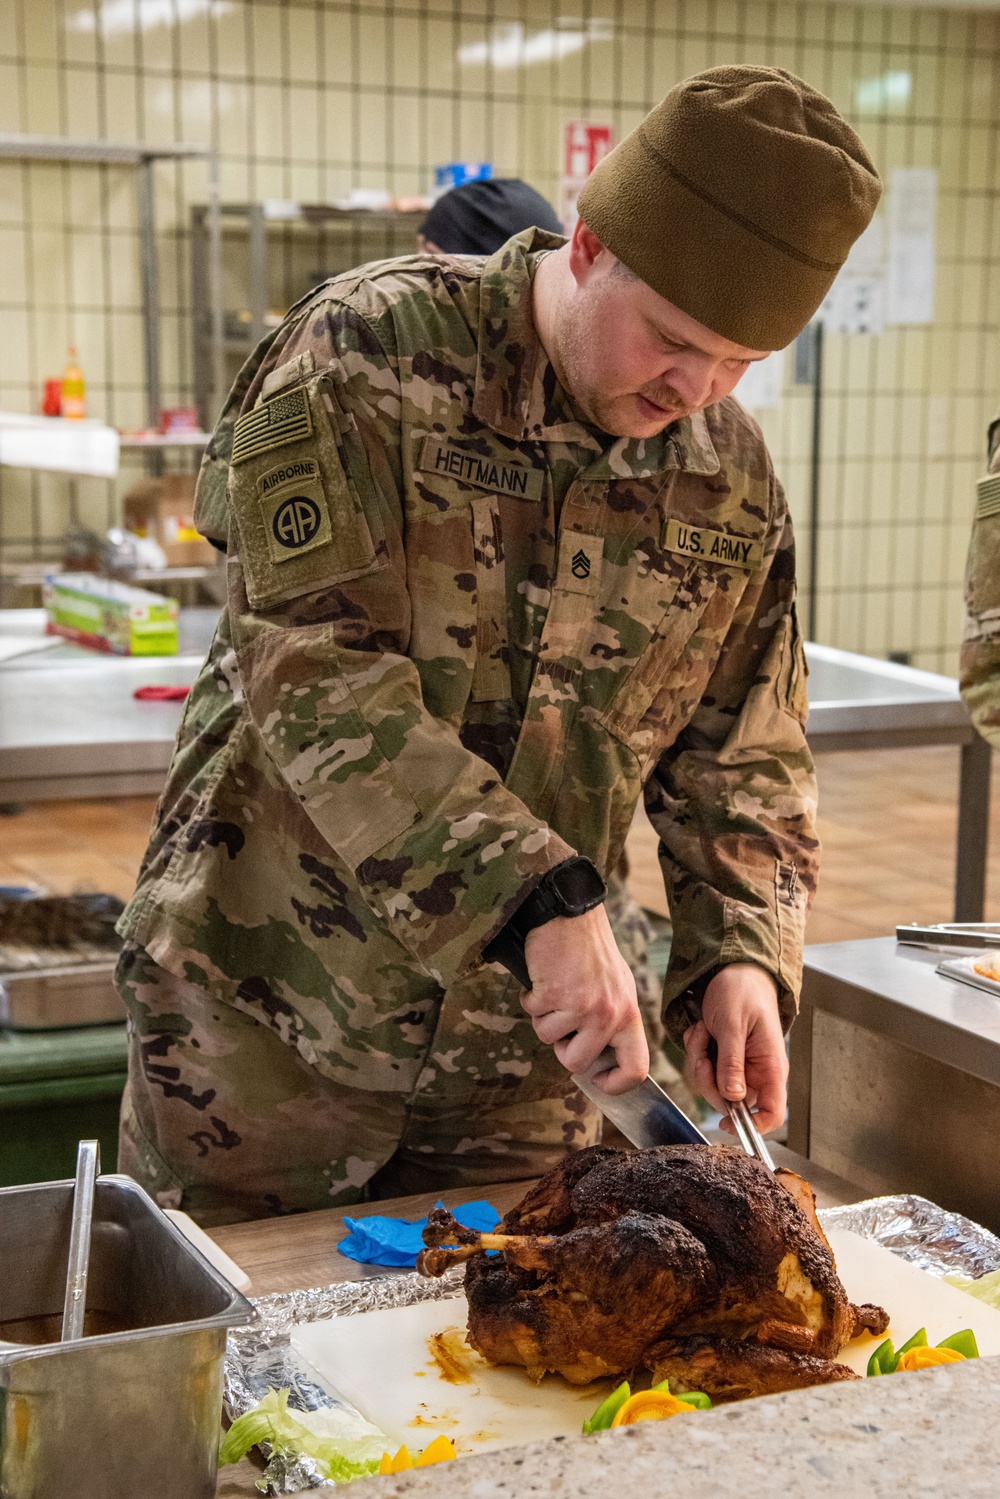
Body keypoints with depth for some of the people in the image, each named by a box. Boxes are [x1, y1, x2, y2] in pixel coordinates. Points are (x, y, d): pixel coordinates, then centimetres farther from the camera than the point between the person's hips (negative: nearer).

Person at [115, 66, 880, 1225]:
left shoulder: (731, 476, 1)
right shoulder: (368, 354, -15)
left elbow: (744, 759, 8)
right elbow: (314, 670, -25)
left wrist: (741, 952, -10)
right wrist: (543, 899, -31)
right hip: (268, 1013, -4)